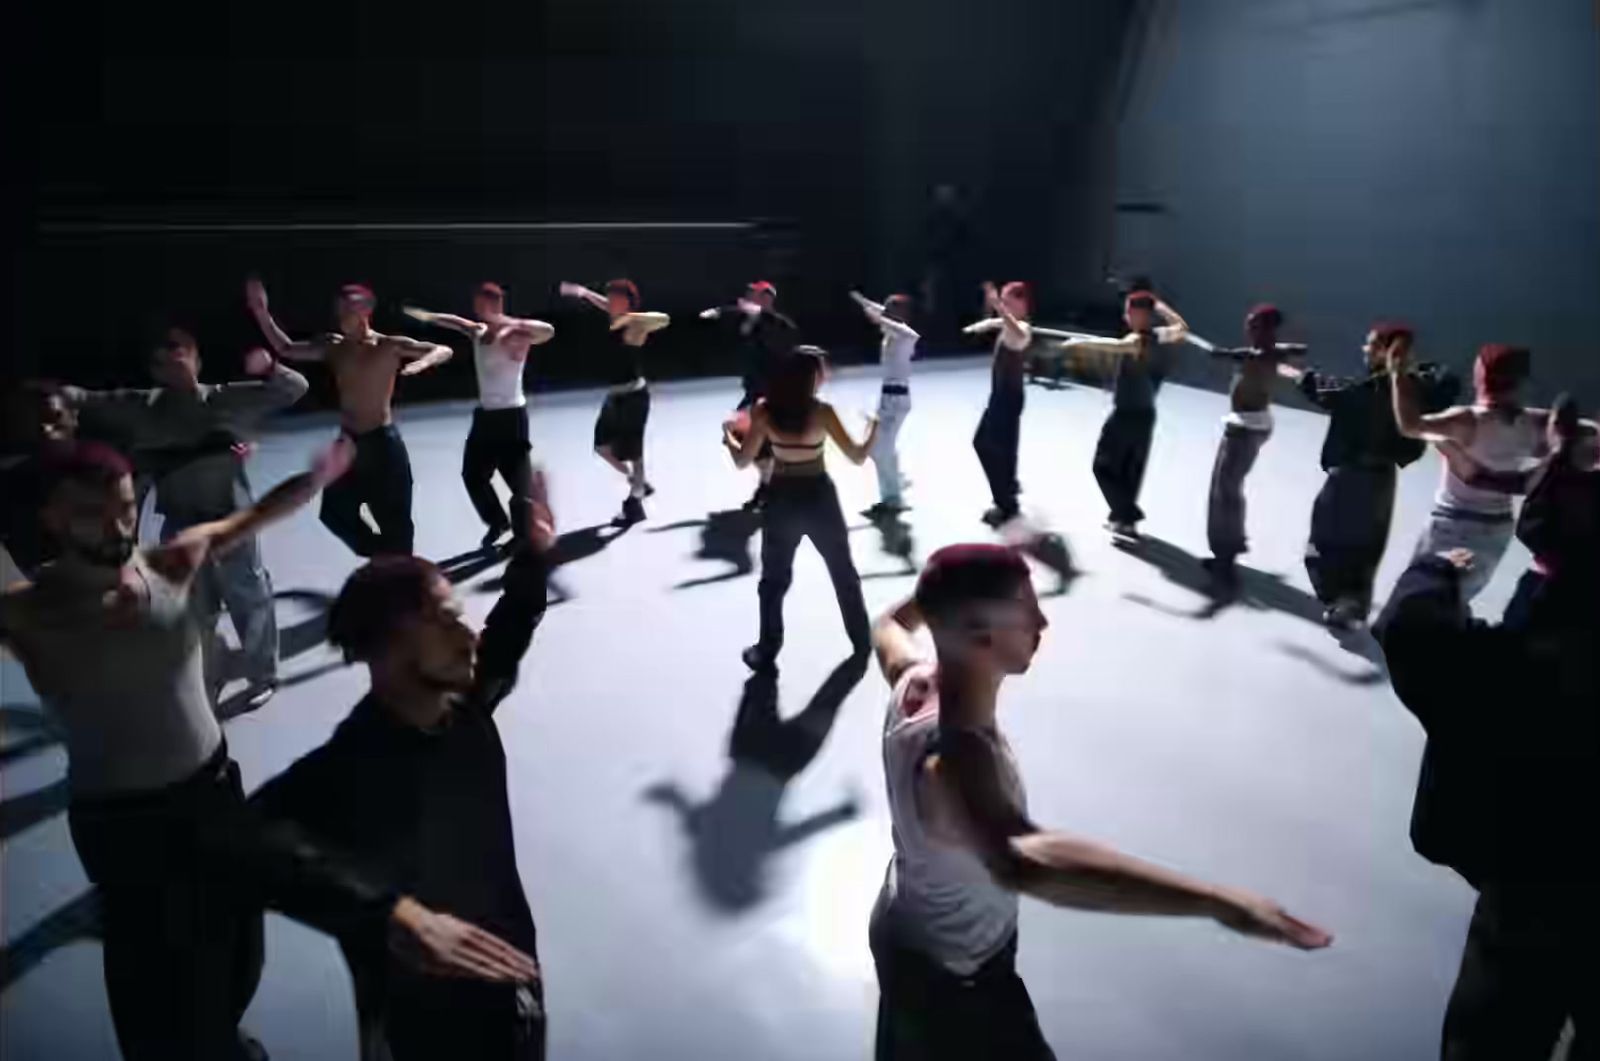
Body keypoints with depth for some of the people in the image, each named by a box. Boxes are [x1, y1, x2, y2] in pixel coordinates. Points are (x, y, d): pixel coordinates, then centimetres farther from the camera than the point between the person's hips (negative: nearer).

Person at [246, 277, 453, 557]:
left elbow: (444, 351, -17)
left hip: (383, 442, -6)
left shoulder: (390, 346, -11)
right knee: (335, 513, 13)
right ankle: (382, 560, 32)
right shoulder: (334, 346, 4)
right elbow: (286, 349, 8)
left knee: (394, 521, 2)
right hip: (348, 442, 6)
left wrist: (423, 363, -38)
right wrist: (260, 312, -1)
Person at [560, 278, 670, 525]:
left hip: (633, 396, -9)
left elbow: (663, 319, -34)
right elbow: (608, 307, 31)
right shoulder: (616, 322, 8)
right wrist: (583, 292, 32)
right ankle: (639, 483, 32)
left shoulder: (634, 326, -17)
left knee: (631, 451, 0)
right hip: (615, 395, 9)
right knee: (603, 447, 17)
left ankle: (635, 504, 14)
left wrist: (629, 317, -36)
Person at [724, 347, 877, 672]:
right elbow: (857, 457, -11)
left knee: (774, 578, 16)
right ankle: (862, 639, 33)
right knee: (843, 572, 20)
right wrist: (874, 428, 6)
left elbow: (743, 460, -4)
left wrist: (728, 437, 15)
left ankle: (767, 651, 19)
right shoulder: (822, 412, -15)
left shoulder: (764, 410, -9)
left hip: (780, 499, 1)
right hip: (818, 497, -1)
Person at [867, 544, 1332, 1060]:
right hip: (953, 975, -8)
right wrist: (1219, 901, -74)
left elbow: (889, 625, 7)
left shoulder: (917, 680, -18)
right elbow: (1023, 862, -66)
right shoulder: (952, 762, -45)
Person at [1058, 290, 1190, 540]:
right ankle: (1122, 516, 28)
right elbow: (1182, 328, 27)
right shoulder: (1159, 337, 4)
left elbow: (1114, 346, -42)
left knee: (1104, 466, 1)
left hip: (1127, 415, -8)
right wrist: (1159, 306, 24)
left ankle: (1128, 517, -4)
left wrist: (1079, 343, -38)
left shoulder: (1138, 340, -20)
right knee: (1131, 469, 18)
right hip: (1145, 414, 8)